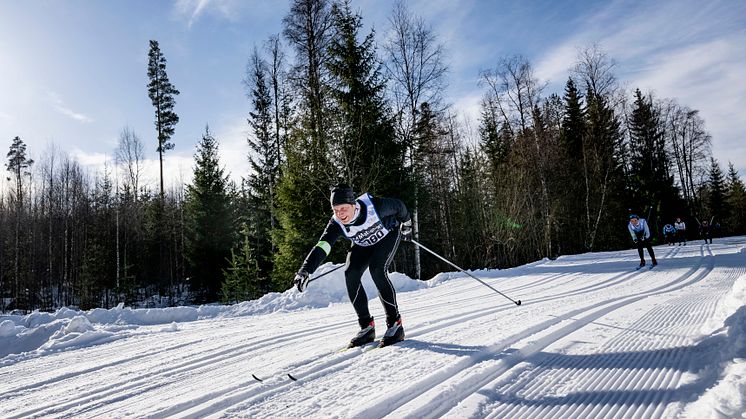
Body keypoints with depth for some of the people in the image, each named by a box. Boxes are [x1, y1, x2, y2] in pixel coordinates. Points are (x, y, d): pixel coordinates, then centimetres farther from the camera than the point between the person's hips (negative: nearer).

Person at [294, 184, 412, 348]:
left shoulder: (375, 205, -37)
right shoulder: (336, 224, -29)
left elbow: (399, 206, -17)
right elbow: (321, 247, -40)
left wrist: (406, 225, 1)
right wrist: (305, 270, -56)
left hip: (388, 234, -3)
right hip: (363, 244, 4)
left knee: (377, 270, -27)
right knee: (351, 274, -17)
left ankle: (395, 324, -15)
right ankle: (366, 327, -4)